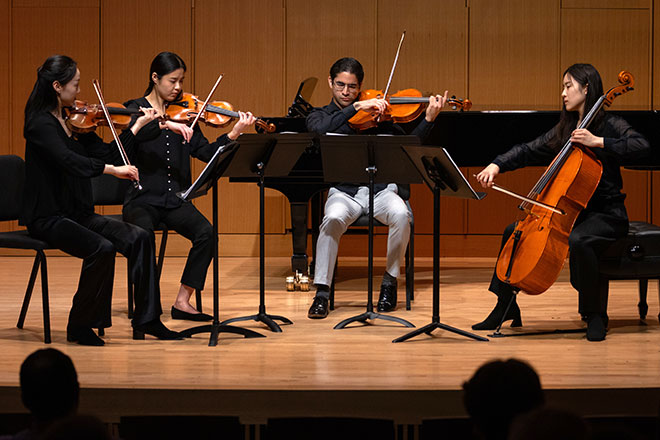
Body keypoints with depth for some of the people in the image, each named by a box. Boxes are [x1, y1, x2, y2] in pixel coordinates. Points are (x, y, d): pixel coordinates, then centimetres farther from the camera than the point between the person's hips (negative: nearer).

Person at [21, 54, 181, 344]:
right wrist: (114, 169, -38)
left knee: (138, 238, -9)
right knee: (102, 248, -29)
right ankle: (80, 326, -12)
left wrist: (137, 126, 9)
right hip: (47, 218, -8)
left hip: (78, 214, 8)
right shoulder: (41, 124, -15)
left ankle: (146, 320, -4)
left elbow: (107, 155, 14)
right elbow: (68, 160, -31)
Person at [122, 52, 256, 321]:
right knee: (144, 234, -34)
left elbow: (206, 153, 2)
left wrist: (234, 134, -11)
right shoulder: (136, 109, 3)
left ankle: (183, 301, -15)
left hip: (176, 200, 3)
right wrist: (165, 124, -32)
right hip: (142, 199, -3)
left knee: (206, 232, -24)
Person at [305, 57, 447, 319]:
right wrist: (356, 107, -21)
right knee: (333, 218, -34)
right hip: (344, 191, -1)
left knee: (400, 214, -32)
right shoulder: (319, 116, 12)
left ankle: (390, 282, -12)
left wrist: (429, 119, -10)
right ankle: (322, 292, -26)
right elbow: (321, 130, -15)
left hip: (381, 188, 1)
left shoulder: (376, 113, 12)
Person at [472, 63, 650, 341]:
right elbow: (528, 152, 15)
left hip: (606, 215, -8)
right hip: (571, 211, 8)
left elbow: (641, 146, -25)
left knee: (577, 240, -37)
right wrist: (496, 165, -1)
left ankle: (596, 315, -21)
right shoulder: (564, 130, 14)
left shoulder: (609, 125, -8)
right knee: (513, 232, 1)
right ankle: (506, 307, 12)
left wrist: (598, 142, -30)